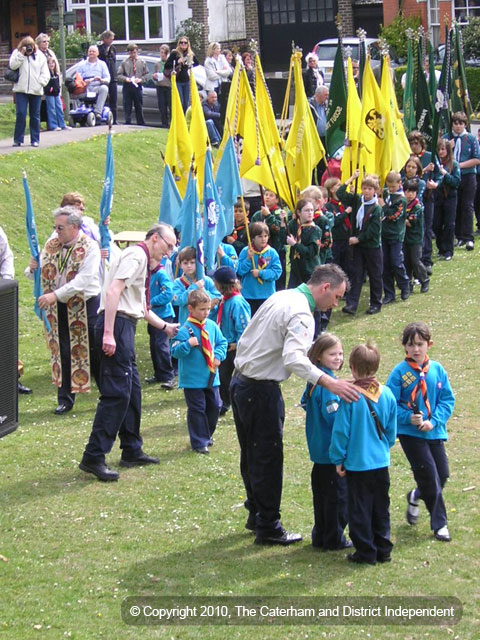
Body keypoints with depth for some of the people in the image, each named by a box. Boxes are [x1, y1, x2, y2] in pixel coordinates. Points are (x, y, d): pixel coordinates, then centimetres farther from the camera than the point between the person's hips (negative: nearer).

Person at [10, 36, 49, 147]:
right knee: (20, 114, -8)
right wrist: (21, 54, -14)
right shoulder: (17, 53, 5)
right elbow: (12, 65, -11)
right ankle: (18, 139, -1)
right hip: (21, 90, -1)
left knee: (35, 116, 6)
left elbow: (45, 73, 6)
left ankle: (35, 139, 14)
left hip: (36, 91, 1)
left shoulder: (40, 56, 6)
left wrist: (40, 83, -10)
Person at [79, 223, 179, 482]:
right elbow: (113, 292, -21)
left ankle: (132, 451, 27)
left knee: (132, 390, 16)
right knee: (116, 393, -12)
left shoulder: (142, 259, 23)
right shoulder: (136, 255, -9)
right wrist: (108, 334, -26)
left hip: (124, 326, 11)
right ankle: (93, 457, -12)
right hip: (117, 325, -11)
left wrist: (166, 327, 33)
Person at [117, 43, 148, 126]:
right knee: (127, 107, 0)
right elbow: (119, 75, 1)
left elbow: (146, 74, 8)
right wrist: (126, 79, -17)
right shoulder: (124, 62, 2)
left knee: (139, 107, 5)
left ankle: (141, 124, 9)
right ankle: (128, 123, 4)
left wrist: (140, 79, -10)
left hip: (138, 86, 1)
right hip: (127, 87, -1)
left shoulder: (142, 62, 6)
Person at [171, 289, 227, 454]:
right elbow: (175, 351, -18)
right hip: (193, 379, -6)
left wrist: (218, 355, -3)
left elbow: (222, 342, 14)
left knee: (214, 406, 13)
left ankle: (207, 435, 33)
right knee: (197, 409, -1)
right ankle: (200, 442, 6)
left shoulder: (212, 326, 3)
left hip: (211, 376, 6)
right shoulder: (185, 330, -15)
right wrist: (188, 344, -33)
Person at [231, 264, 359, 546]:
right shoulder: (301, 313, -20)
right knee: (269, 459, 0)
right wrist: (329, 382, -42)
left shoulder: (281, 297, 10)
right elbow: (294, 358, -35)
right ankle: (268, 528, 8)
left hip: (241, 382, 10)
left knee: (252, 456, 20)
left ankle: (256, 516, 33)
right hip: (262, 390, -10)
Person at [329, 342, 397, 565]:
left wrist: (338, 459, 0)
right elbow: (392, 431, 8)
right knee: (381, 508, 15)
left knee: (360, 510, 5)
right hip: (381, 463, 5)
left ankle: (365, 552, 8)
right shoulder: (387, 395, -2)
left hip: (357, 463, -5)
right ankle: (383, 550, 21)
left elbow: (341, 431, -11)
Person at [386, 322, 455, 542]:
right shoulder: (399, 372, -8)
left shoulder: (437, 370, 0)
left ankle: (416, 497, 38)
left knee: (442, 475, 8)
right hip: (410, 433, -4)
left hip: (434, 432, 4)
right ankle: (439, 524, 10)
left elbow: (447, 400, 1)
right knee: (430, 476, -4)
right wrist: (408, 417, -20)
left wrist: (434, 421, -12)